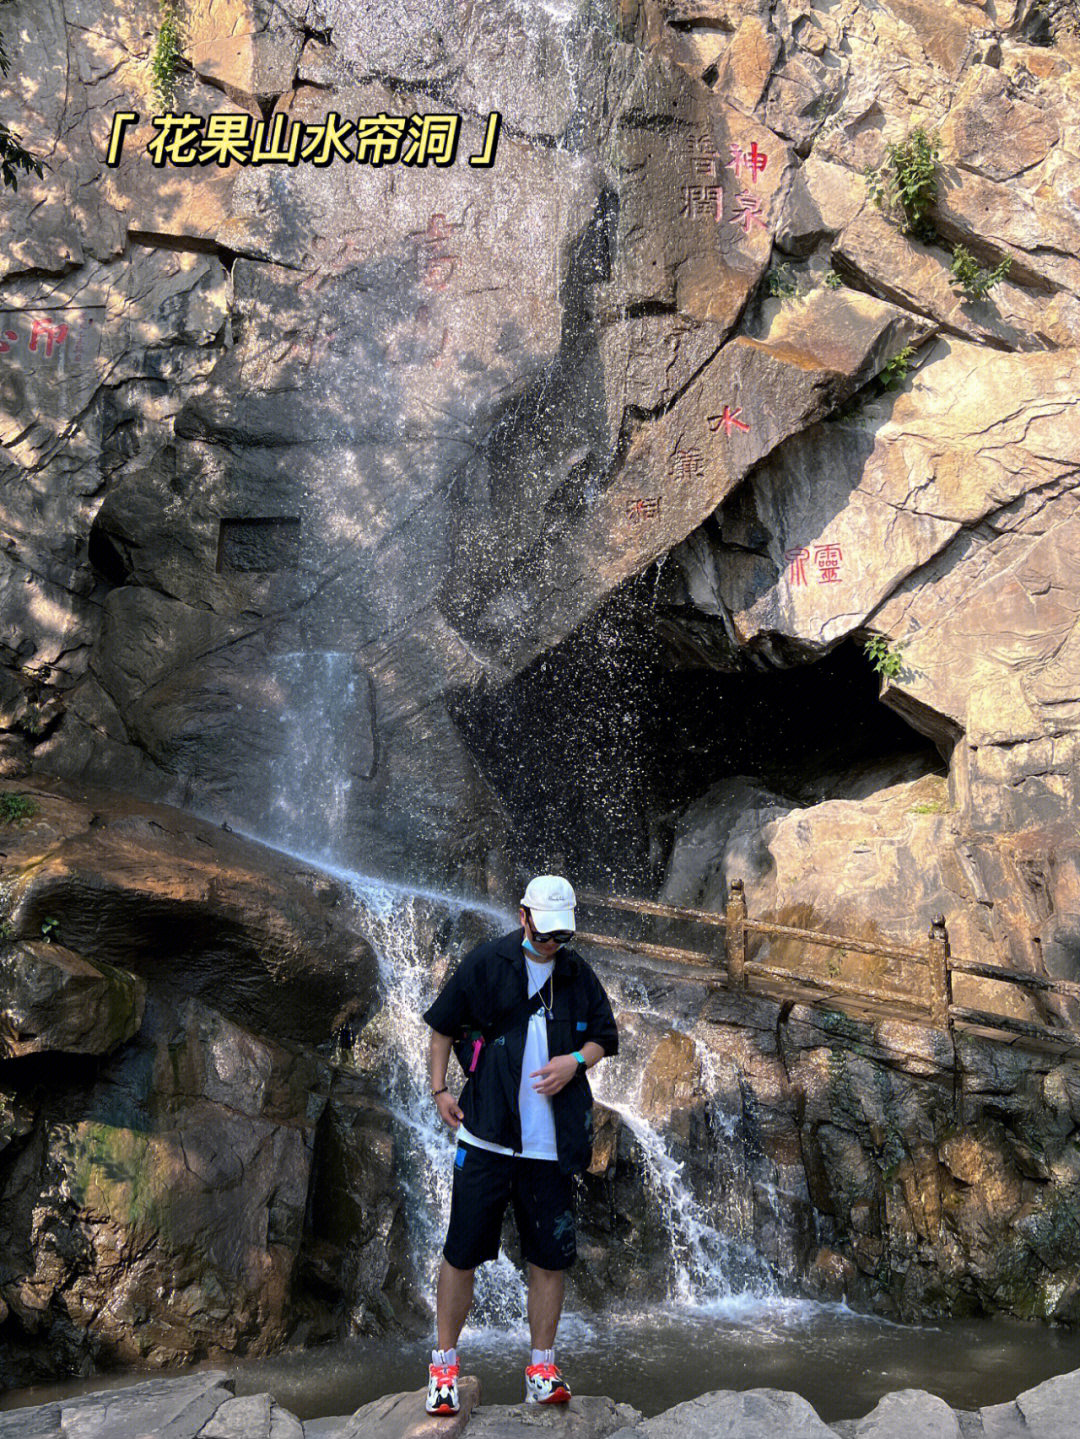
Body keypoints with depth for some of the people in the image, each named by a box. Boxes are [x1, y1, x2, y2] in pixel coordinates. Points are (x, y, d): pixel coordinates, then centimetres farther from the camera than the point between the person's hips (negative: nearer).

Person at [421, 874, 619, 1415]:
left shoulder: (577, 974, 6)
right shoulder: (485, 963, -3)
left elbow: (604, 1038, 15)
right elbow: (443, 1025, 5)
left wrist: (575, 1060, -5)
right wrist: (439, 1089, -1)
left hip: (551, 1144, 3)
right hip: (487, 1137, -2)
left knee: (551, 1259, 7)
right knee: (461, 1254, 4)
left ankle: (542, 1369, 24)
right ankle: (444, 1363, 22)